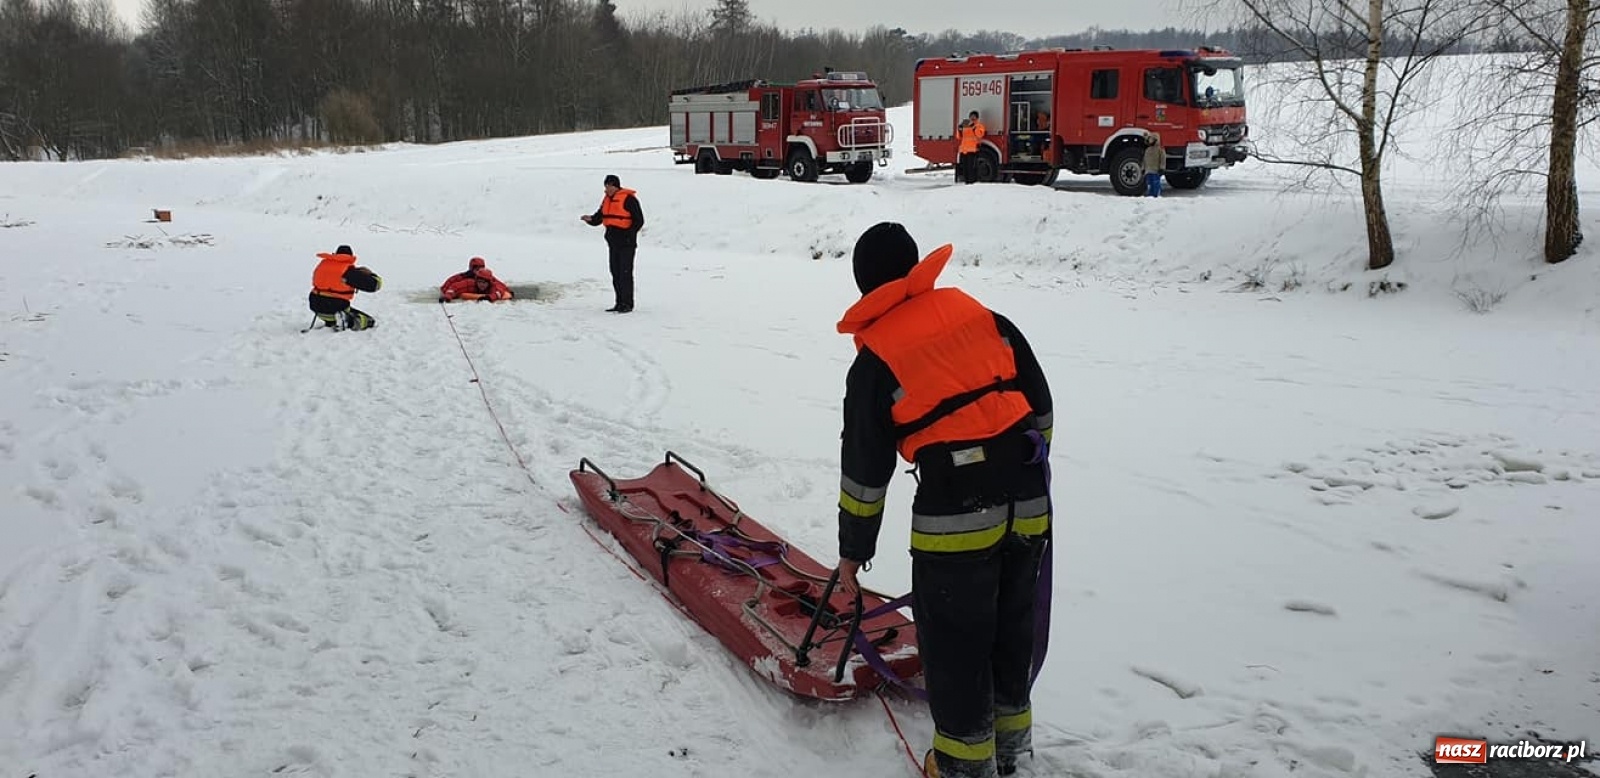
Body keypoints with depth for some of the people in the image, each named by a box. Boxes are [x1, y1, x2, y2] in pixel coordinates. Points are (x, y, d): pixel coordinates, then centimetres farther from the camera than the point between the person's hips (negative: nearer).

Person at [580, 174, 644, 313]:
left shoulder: (628, 199, -11)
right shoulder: (607, 200, 13)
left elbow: (639, 220, -12)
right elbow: (599, 218, 15)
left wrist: (628, 234, -20)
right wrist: (590, 219, -7)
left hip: (626, 243, -8)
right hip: (613, 242, 8)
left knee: (625, 272, -8)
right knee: (616, 273, 10)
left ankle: (627, 304, -4)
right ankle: (620, 303, 16)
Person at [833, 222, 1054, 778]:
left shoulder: (875, 361, -1)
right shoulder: (984, 317, 9)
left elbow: (864, 467, 3)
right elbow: (1041, 405, 13)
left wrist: (854, 550, 13)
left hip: (954, 516, -5)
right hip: (1028, 505, 5)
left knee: (954, 641, 12)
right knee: (1014, 626, 21)